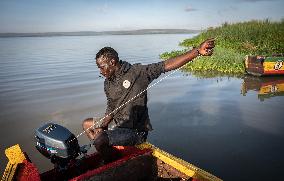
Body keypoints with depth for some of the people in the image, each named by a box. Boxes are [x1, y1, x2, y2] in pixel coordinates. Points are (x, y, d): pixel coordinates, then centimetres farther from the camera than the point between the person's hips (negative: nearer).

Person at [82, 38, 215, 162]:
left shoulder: (136, 72, -15)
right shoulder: (108, 83, 5)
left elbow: (166, 65, -23)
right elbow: (111, 110, 10)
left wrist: (197, 51, -31)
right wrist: (101, 126, -7)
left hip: (135, 130, -8)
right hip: (118, 124, 8)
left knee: (100, 140, -26)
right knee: (87, 124, 17)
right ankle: (108, 156, 21)